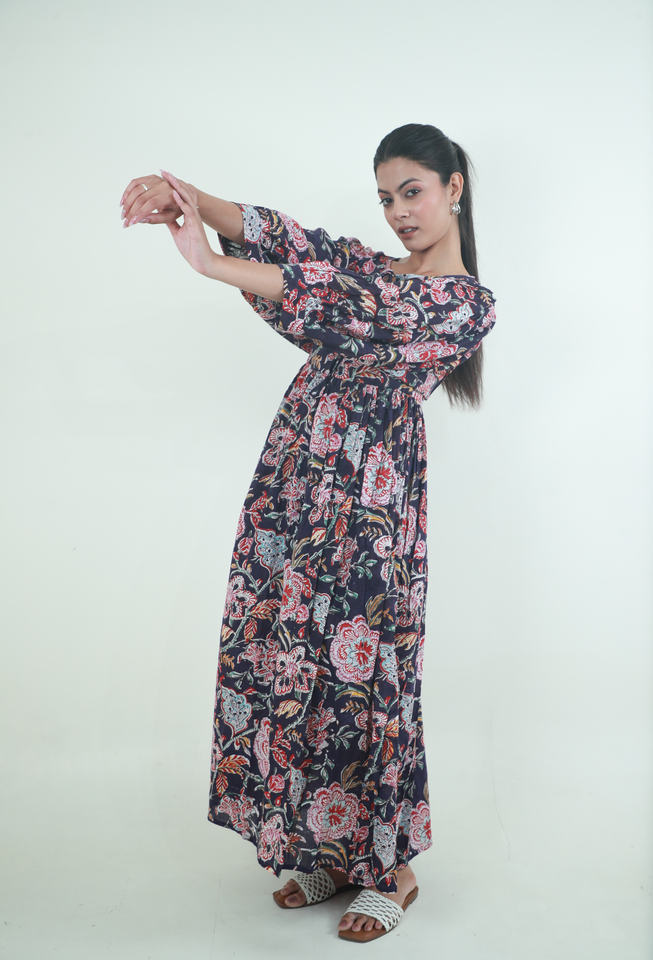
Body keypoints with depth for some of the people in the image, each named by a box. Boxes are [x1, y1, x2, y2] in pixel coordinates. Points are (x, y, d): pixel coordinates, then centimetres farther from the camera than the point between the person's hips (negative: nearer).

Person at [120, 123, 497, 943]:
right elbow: (279, 234, 3)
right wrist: (183, 194, -17)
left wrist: (209, 262, -20)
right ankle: (326, 853, 25)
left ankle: (391, 869, 18)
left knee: (359, 674, -2)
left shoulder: (467, 301, -1)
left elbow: (353, 308, -16)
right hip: (296, 477, 6)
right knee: (287, 661, 8)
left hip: (370, 497, -6)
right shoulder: (368, 263, 19)